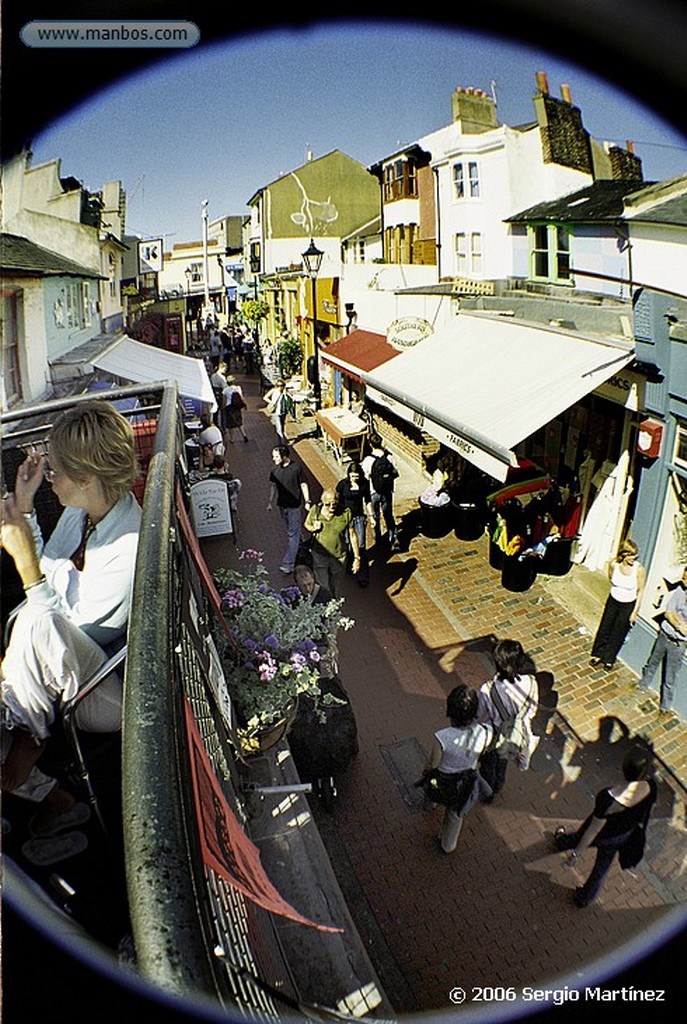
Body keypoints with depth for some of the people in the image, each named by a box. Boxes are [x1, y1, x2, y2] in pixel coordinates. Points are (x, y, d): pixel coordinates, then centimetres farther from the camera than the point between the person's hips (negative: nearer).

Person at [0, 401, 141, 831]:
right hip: (56, 668, 9)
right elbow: (48, 576, 11)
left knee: (37, 621, -35)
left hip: (110, 694, -9)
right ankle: (47, 795, -2)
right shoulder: (81, 510, -2)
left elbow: (70, 626, -22)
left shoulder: (131, 550, -27)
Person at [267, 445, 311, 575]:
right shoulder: (275, 469, -4)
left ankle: (288, 563, -1)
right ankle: (301, 547, 45)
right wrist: (270, 502, 10)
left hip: (294, 506, -5)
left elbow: (303, 485, -8)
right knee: (290, 531, 21)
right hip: (282, 505, 5)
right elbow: (273, 486, 9)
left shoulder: (296, 468, -17)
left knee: (292, 534, -3)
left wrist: (307, 501, -9)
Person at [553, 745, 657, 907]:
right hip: (624, 835, 4)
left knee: (578, 838, 33)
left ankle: (561, 842, 66)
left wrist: (576, 853, -11)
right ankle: (585, 898, 54)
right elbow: (643, 814, -5)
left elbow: (593, 830, -28)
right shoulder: (650, 786, -29)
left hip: (602, 836, -4)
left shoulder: (609, 799, -45)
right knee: (603, 866, 31)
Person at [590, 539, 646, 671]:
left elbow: (640, 591, -14)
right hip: (613, 600, 2)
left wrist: (635, 612, -10)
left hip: (628, 605, -2)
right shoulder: (613, 564, -19)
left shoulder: (639, 569, -26)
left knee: (618, 633, 13)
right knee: (604, 628, 14)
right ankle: (598, 654, 34)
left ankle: (609, 659, 34)